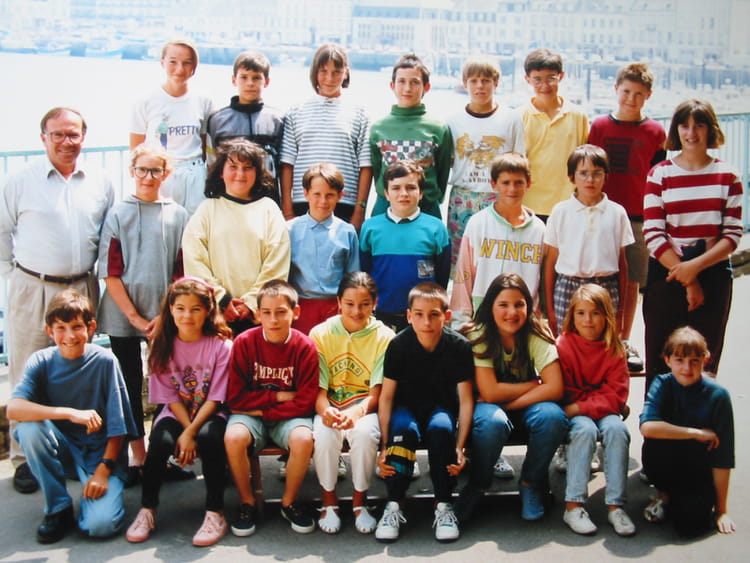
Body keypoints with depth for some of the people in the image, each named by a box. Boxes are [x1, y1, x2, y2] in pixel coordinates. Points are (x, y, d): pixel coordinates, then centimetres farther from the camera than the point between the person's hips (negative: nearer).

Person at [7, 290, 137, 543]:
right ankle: (58, 508, -9)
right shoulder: (41, 361, -8)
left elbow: (117, 425, -8)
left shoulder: (104, 361, -12)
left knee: (100, 525, -26)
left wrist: (103, 470, -16)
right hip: (61, 449, 3)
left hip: (100, 452, -3)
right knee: (29, 428, -29)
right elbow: (13, 409, -25)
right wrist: (68, 413, -35)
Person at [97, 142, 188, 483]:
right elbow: (110, 272, -2)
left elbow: (182, 271, 3)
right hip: (123, 317, 0)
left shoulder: (177, 215, 4)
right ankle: (137, 457, 14)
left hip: (166, 316, 1)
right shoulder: (118, 214, 1)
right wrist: (134, 316, -8)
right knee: (130, 385, 5)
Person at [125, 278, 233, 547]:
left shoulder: (220, 345, -9)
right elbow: (170, 397, -2)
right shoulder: (162, 345, -1)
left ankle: (215, 512, -20)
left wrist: (191, 432, -21)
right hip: (175, 413, 2)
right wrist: (187, 430, -15)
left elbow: (215, 398, -11)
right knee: (160, 441, -29)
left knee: (209, 437, -34)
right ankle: (147, 510, -10)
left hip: (209, 414, -2)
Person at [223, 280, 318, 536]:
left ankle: (289, 503, -4)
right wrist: (278, 396, -14)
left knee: (303, 439, -32)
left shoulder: (305, 347, -10)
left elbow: (305, 402, -12)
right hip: (251, 415, 0)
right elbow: (235, 398, -10)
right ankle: (247, 503, -6)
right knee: (233, 437, -31)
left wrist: (261, 408, -15)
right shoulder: (245, 342, -9)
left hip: (289, 417, 0)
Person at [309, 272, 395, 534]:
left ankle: (360, 500, -9)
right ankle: (329, 500, -6)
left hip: (365, 407, 0)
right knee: (323, 434, -33)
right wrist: (325, 410, -27)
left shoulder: (384, 337, -2)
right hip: (329, 406, 1)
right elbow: (318, 387, -3)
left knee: (365, 433, -34)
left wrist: (357, 413, -28)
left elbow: (377, 391, -7)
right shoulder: (321, 333, 1)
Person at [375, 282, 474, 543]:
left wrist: (459, 447, -20)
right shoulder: (398, 345, -15)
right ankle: (394, 505, -19)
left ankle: (443, 505, -18)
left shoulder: (459, 346, -15)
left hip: (441, 407, 0)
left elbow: (466, 399, -11)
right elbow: (386, 396, -11)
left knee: (441, 428, -34)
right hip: (407, 406, 0)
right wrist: (384, 446, -20)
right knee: (404, 429, -33)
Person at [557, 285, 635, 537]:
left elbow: (616, 395, -7)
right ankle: (573, 506, -29)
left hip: (603, 412, 2)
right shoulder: (563, 345, -6)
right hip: (571, 414, -2)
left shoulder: (615, 350, 1)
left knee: (616, 429, -29)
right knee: (585, 429, -33)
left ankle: (615, 506, -24)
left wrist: (580, 407, -17)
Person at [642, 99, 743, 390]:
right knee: (661, 363, 3)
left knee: (705, 364, 6)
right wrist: (687, 280, -10)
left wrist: (695, 266, -15)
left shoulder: (727, 176, 4)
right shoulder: (659, 174, 0)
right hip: (666, 274, -1)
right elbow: (653, 235, -5)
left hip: (713, 275, 1)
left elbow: (732, 235, 0)